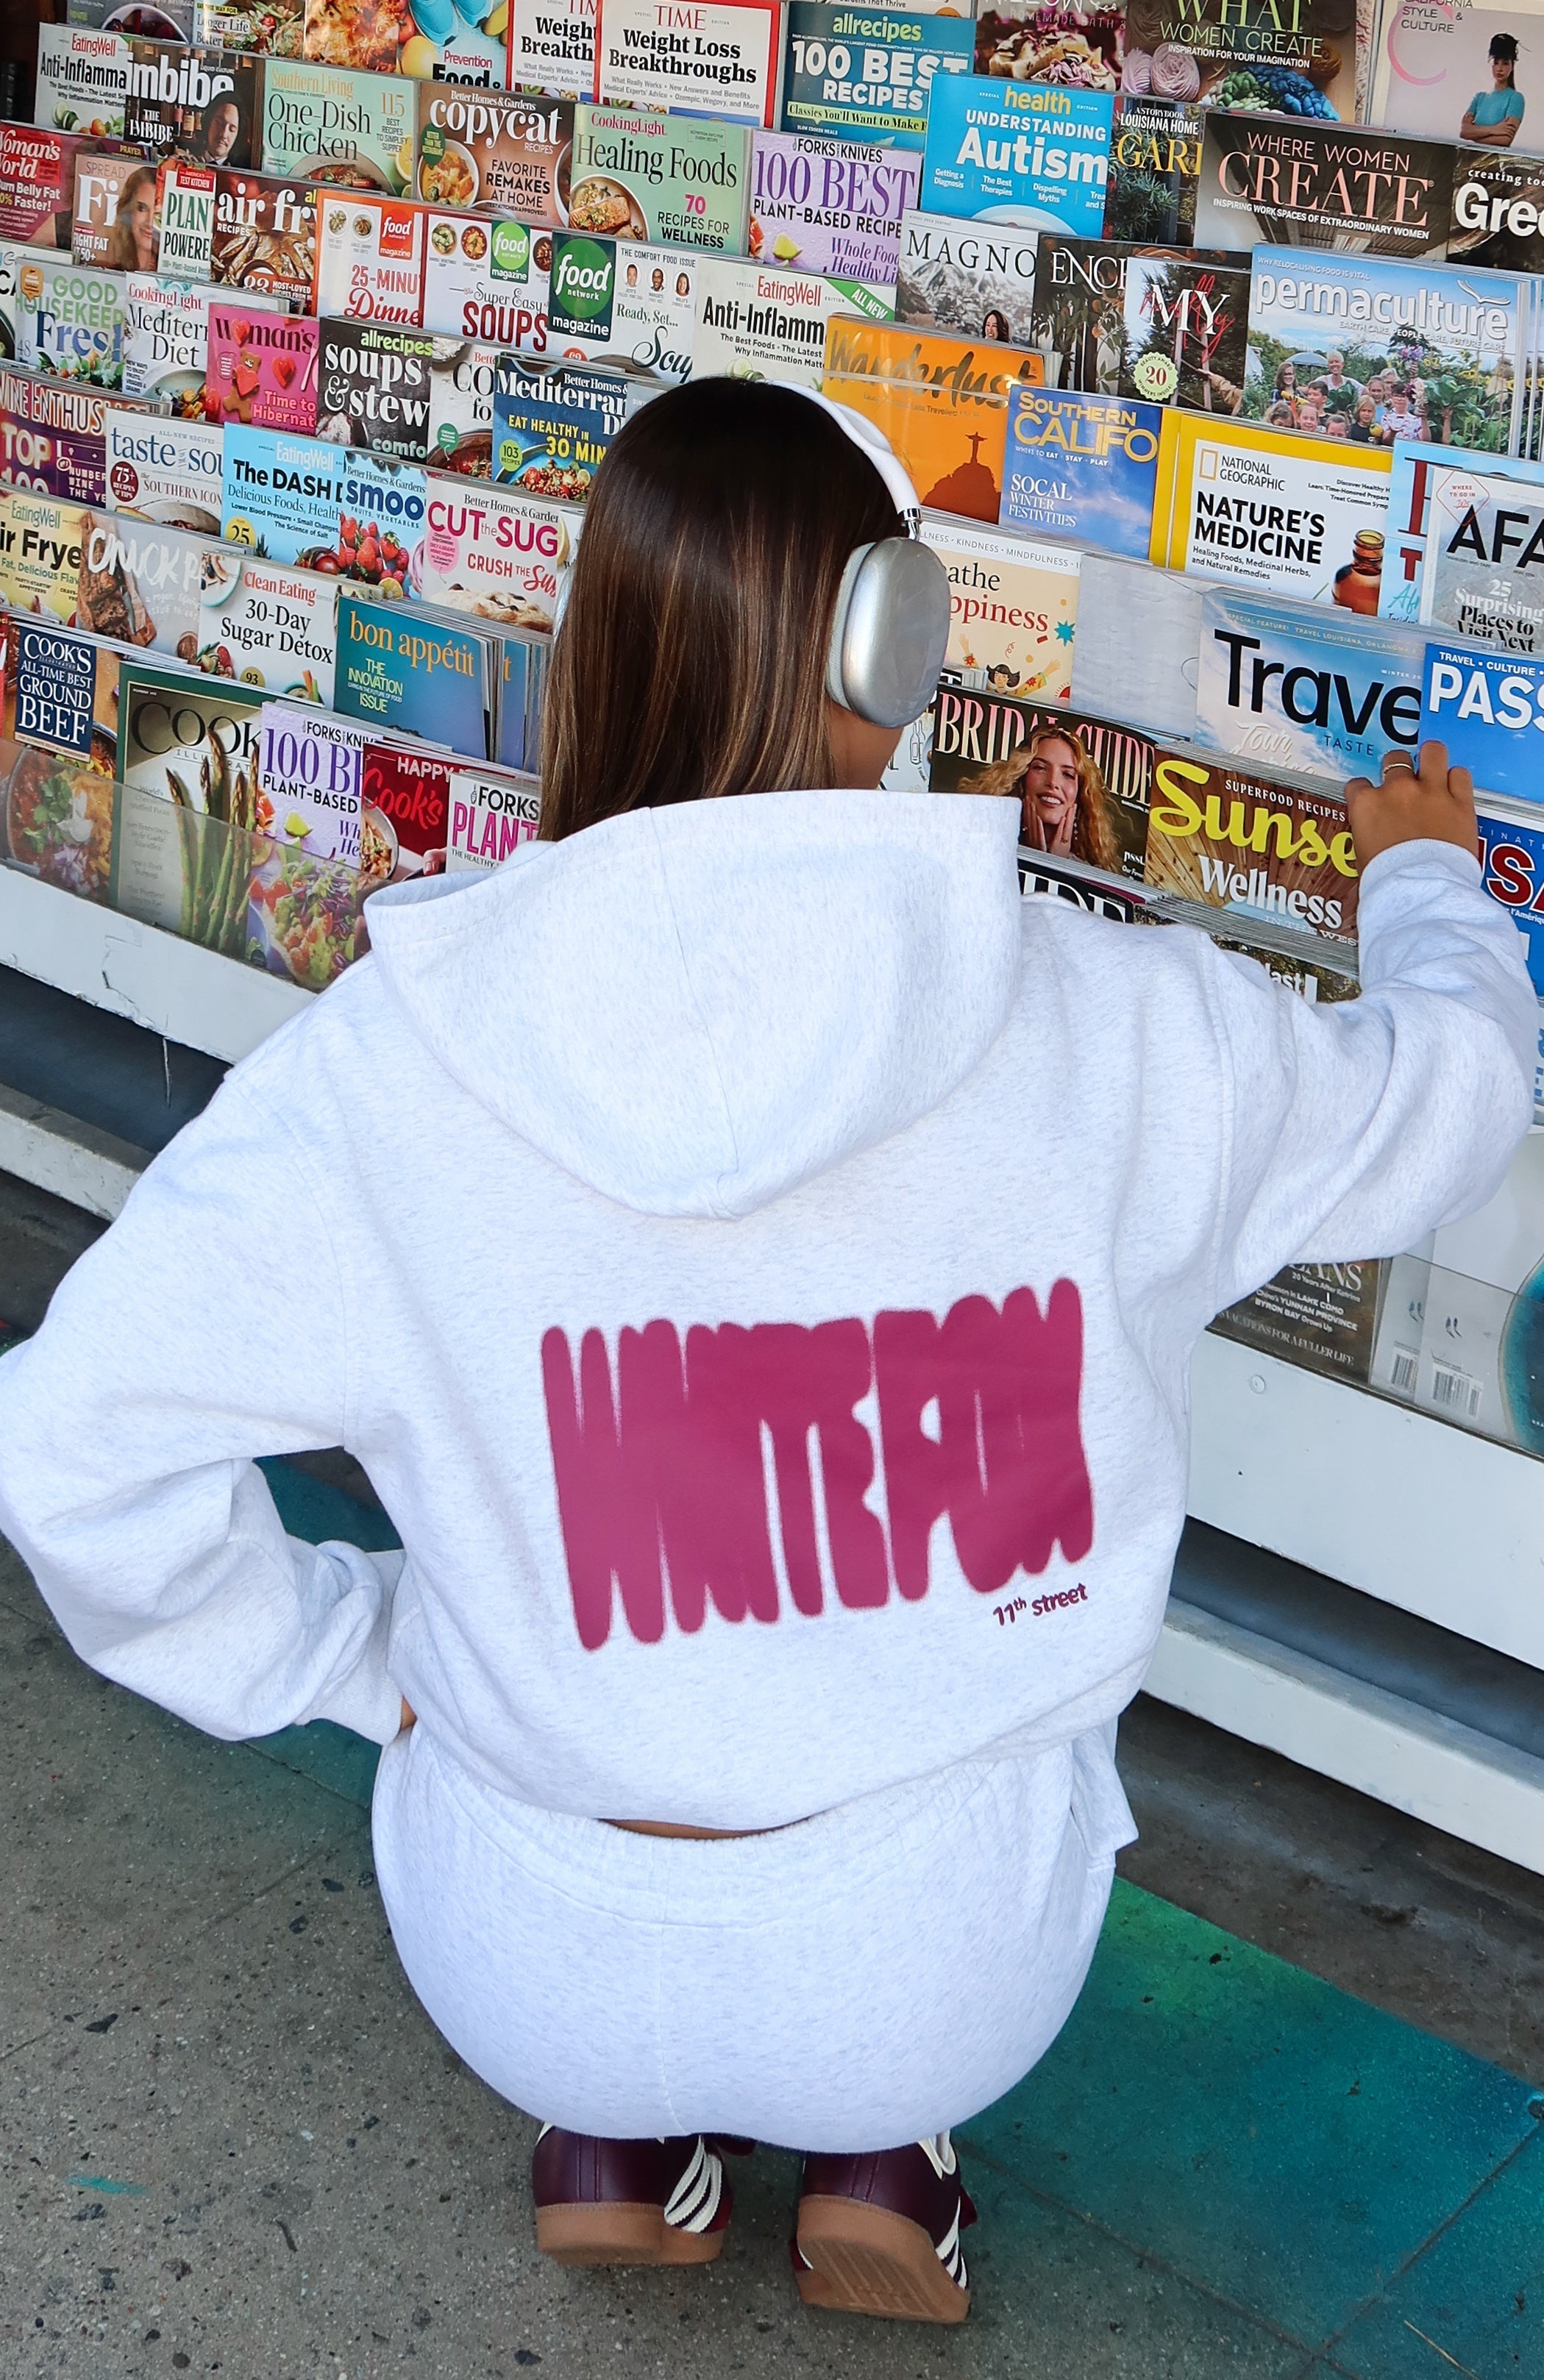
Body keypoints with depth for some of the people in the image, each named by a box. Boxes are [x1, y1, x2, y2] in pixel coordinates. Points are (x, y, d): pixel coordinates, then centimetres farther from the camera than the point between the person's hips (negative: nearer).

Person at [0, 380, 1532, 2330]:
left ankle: (602, 2139, 26)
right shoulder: (1123, 1032, -17)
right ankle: (880, 2150, 24)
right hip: (943, 1968, 0)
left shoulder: (391, 1064, -19)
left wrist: (359, 1652, 1)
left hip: (529, 1966, 0)